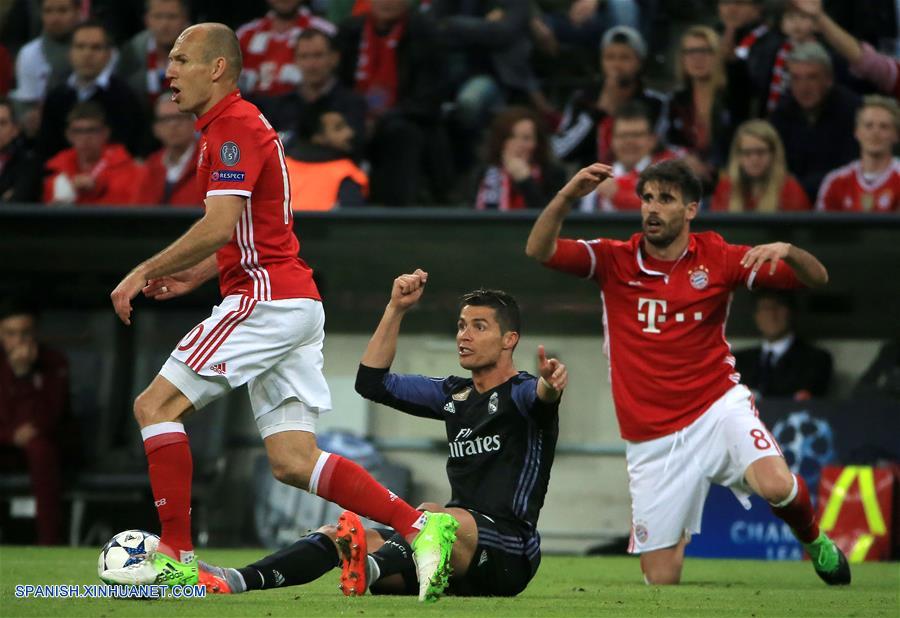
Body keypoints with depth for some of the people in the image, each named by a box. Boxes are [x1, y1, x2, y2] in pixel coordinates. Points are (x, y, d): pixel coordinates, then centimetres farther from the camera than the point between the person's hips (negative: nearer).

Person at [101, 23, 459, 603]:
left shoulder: (235, 126, -11)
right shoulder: (238, 125, 21)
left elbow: (218, 227, -21)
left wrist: (144, 272, -14)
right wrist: (191, 276, 20)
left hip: (267, 297, -10)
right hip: (294, 302, 10)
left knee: (156, 404, -7)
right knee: (293, 462, 3)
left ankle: (176, 557, -8)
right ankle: (420, 525, -4)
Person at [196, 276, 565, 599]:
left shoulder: (520, 393, 0)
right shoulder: (453, 395, 21)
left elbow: (540, 397, -26)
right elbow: (372, 382, 20)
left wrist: (549, 385, -50)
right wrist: (396, 310, 12)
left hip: (509, 554, -7)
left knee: (430, 514, -38)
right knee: (338, 535, -10)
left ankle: (367, 569, -68)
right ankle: (236, 581, -31)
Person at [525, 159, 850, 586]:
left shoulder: (718, 258, 0)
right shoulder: (613, 261, 2)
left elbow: (816, 279, -2)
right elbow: (538, 250, -10)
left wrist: (787, 251, -24)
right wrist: (567, 197, -26)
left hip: (718, 408, -1)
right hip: (652, 441, 1)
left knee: (777, 485, -32)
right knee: (661, 580, -2)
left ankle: (813, 540, 5)